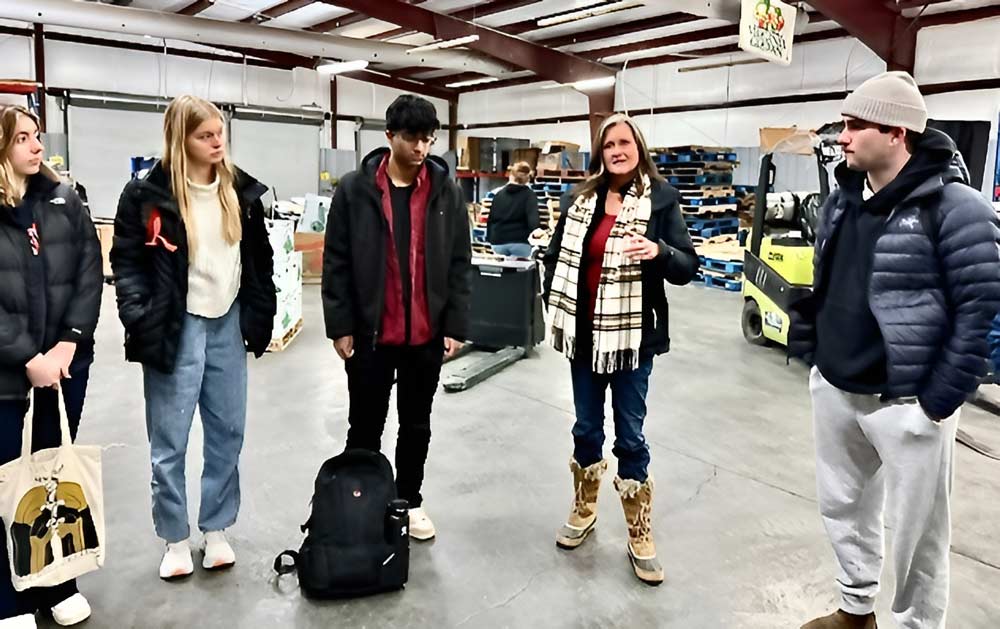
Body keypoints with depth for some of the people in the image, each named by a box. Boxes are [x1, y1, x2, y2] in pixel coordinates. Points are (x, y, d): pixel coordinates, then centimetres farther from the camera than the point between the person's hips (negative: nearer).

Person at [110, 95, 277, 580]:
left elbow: (260, 259, 11)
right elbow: (126, 262, -5)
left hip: (228, 324, 4)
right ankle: (175, 539, 22)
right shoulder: (147, 193, -6)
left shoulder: (241, 190, 6)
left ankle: (216, 530, 27)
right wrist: (141, 321, -16)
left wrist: (262, 314, 5)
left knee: (228, 432, 10)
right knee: (169, 441, 4)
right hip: (175, 328, -3)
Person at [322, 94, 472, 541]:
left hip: (426, 335, 2)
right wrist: (340, 326, -6)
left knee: (417, 425, 16)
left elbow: (460, 264, 2)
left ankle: (409, 501, 34)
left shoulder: (446, 191, 1)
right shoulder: (354, 189, -4)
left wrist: (455, 326, -2)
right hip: (370, 333, -2)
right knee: (365, 426, 12)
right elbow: (336, 263, -3)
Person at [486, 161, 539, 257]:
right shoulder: (529, 195, 3)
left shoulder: (499, 194, 15)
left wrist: (489, 241, 23)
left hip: (498, 242, 4)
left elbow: (490, 219, 17)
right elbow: (533, 219, -15)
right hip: (520, 242, -4)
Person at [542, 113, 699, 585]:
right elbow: (556, 256, 14)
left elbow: (687, 268, -9)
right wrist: (555, 307, 8)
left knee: (630, 436, 5)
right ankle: (584, 510, 36)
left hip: (633, 336, -3)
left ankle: (640, 536, 21)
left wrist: (658, 251, -28)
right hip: (585, 333, 3)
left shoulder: (660, 199, -5)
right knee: (586, 429, 15)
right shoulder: (580, 198, 5)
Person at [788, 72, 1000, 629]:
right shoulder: (843, 199, 7)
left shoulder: (955, 208, -16)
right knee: (843, 507, 21)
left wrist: (940, 401, -16)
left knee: (917, 533, 10)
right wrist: (808, 349, 11)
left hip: (906, 403, -7)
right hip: (834, 389, 7)